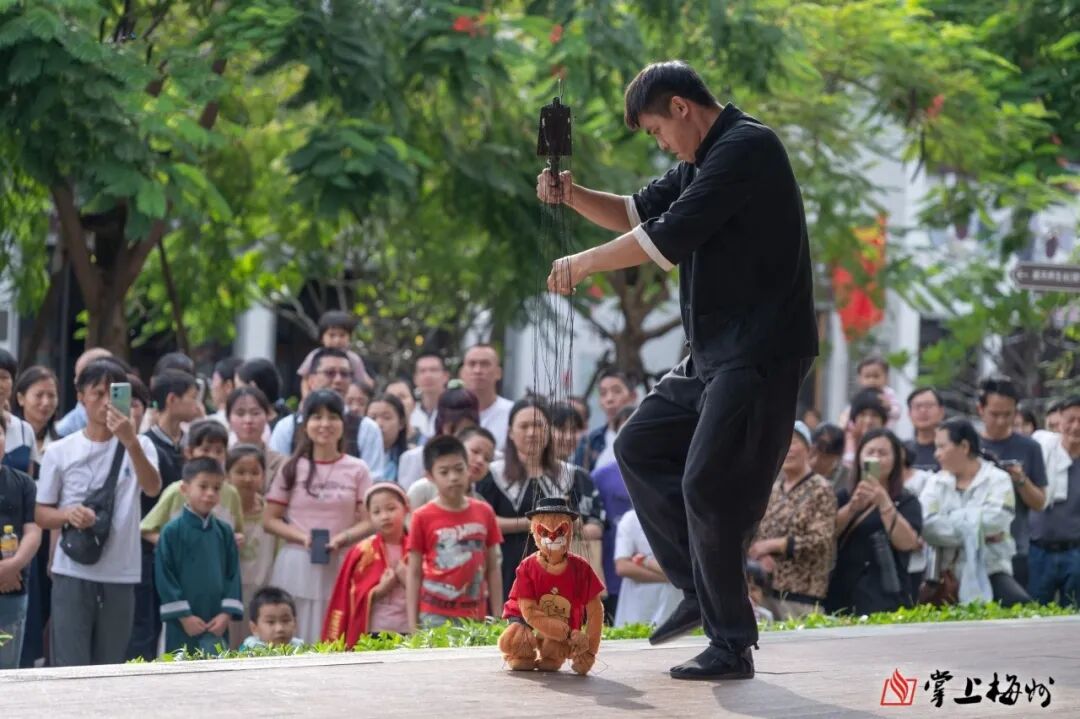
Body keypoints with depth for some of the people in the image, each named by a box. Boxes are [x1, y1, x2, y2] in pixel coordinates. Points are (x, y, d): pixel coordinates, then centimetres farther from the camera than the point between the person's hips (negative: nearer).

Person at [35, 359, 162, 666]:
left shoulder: (139, 446, 2)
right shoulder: (60, 452, 2)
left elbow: (152, 488, -18)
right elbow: (41, 514, 7)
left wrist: (131, 442, -33)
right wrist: (68, 515, -16)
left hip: (120, 575, 1)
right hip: (72, 574, -1)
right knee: (71, 668, -6)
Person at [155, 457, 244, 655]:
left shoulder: (224, 532, 7)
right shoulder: (172, 531, -5)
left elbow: (233, 574, 7)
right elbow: (165, 577, -7)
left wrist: (227, 613, -4)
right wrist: (184, 616, -10)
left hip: (217, 626, 4)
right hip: (183, 626, -4)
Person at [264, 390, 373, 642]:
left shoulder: (357, 470, 6)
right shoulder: (293, 469, 7)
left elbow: (369, 522, 5)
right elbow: (270, 520, 6)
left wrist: (341, 538, -14)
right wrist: (303, 537, -11)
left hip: (342, 567, 0)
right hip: (298, 567, 0)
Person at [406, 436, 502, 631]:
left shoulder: (484, 513, 7)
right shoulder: (423, 518, 0)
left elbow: (493, 570, 11)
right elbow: (414, 574, 3)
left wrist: (497, 619, 6)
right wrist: (412, 625, -3)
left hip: (475, 617, 2)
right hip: (435, 616, -2)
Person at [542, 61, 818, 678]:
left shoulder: (745, 149, -15)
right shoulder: (705, 161, 17)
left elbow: (669, 238, -19)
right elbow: (640, 213, 26)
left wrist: (584, 264, -7)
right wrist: (572, 196, 7)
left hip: (761, 354, -11)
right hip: (715, 354, 11)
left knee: (707, 485, -11)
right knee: (641, 446, 13)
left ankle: (731, 646, -5)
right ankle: (699, 588, 16)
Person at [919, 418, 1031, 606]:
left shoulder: (997, 479, 2)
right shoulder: (935, 483, 9)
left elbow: (994, 520, -17)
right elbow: (927, 525, -9)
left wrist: (952, 520, -5)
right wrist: (978, 532, -12)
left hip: (990, 571, -3)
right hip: (946, 575, 3)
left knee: (1021, 605, -29)